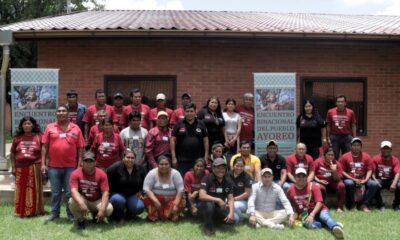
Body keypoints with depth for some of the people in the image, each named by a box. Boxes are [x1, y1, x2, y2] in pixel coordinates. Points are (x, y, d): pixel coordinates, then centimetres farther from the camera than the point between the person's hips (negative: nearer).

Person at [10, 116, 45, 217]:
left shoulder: (39, 136, 2)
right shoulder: (17, 138, 10)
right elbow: (12, 153, 13)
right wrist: (13, 167, 6)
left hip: (35, 168, -2)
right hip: (20, 168, 2)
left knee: (34, 190, 2)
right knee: (21, 191, 4)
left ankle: (35, 210, 10)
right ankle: (22, 211, 12)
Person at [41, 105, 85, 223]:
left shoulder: (76, 128, 4)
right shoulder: (50, 127, 4)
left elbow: (80, 148, 4)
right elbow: (45, 146, 4)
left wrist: (80, 164, -2)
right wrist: (43, 163, -1)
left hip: (71, 166, -1)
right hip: (53, 166, 1)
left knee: (70, 192, 6)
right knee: (55, 192, 10)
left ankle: (71, 213, 15)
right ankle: (54, 213, 21)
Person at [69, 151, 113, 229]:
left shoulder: (101, 174, -13)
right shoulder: (76, 174, -14)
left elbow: (105, 193, -19)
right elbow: (74, 191, -27)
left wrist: (102, 210, -33)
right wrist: (81, 204, -47)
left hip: (97, 202, 1)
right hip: (82, 200, -1)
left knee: (109, 209, -28)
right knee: (72, 202, -34)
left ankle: (96, 215, 10)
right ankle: (80, 220, -2)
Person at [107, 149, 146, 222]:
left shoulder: (140, 169, 5)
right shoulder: (116, 167, -10)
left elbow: (144, 183, 19)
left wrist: (140, 192, 6)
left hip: (133, 195, 3)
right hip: (118, 194, -3)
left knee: (139, 207, -26)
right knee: (118, 200, -39)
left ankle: (129, 213, 13)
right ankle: (119, 217, -4)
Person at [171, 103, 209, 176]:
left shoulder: (201, 124, 7)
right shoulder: (179, 124, 3)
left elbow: (205, 140, 7)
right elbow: (173, 140, 1)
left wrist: (206, 157, 1)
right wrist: (174, 157, -5)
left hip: (198, 160, 1)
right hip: (182, 160, -1)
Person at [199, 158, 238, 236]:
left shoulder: (228, 182, -2)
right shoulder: (207, 179, -17)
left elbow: (230, 199, -7)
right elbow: (202, 196, -31)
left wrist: (231, 213, -25)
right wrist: (218, 200, -37)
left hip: (220, 208, 5)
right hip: (207, 207, -5)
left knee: (235, 219, -17)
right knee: (208, 203, -38)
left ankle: (215, 220, 12)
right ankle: (208, 226, -13)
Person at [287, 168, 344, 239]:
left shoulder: (313, 186, -6)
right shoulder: (290, 190, 0)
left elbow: (319, 202, -14)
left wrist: (312, 215, -26)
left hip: (317, 211, -1)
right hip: (305, 214, 2)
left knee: (324, 216, -38)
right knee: (308, 224, -35)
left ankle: (335, 227, -67)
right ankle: (333, 224, -34)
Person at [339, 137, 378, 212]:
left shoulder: (366, 156, 7)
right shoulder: (345, 157, 1)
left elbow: (369, 170, 5)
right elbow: (342, 171, -4)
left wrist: (365, 180, -13)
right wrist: (353, 179, -13)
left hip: (363, 180, 3)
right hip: (350, 179, -2)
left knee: (374, 184, -23)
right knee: (349, 183, -37)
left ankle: (364, 205, -11)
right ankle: (351, 204, -12)